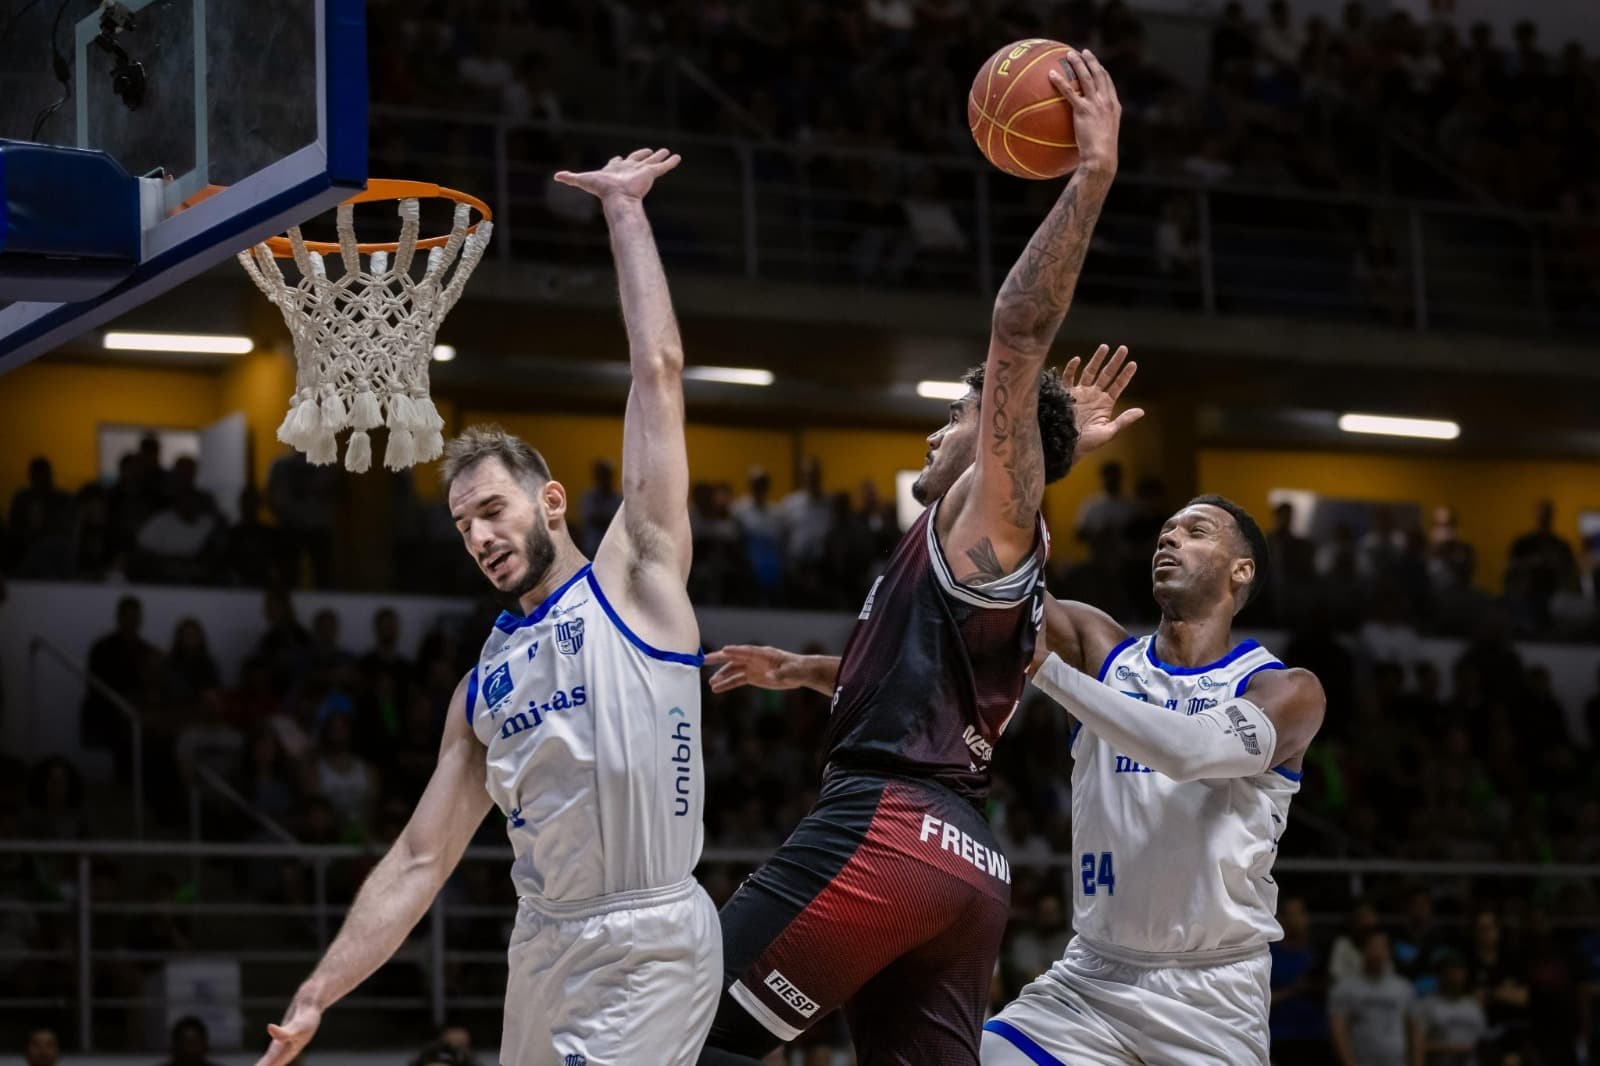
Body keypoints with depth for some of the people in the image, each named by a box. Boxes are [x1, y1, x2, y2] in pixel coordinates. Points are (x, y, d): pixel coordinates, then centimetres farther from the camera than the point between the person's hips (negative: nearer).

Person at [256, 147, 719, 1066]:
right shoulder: (483, 688, 18)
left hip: (648, 944, -7)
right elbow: (420, 861, 16)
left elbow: (660, 369, -2)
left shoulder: (636, 575, 1)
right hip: (543, 944, 7)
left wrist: (624, 212, 3)